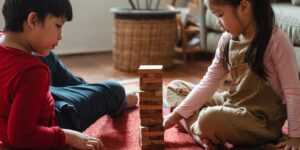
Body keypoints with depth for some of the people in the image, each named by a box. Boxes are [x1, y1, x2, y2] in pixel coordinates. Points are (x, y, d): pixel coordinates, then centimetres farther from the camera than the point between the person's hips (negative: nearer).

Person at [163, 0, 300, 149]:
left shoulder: (275, 40, -18)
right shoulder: (227, 39, 0)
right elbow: (209, 82, 1)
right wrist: (177, 114, -5)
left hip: (262, 121, -7)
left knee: (209, 118, -36)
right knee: (175, 87, 6)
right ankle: (205, 135, -14)